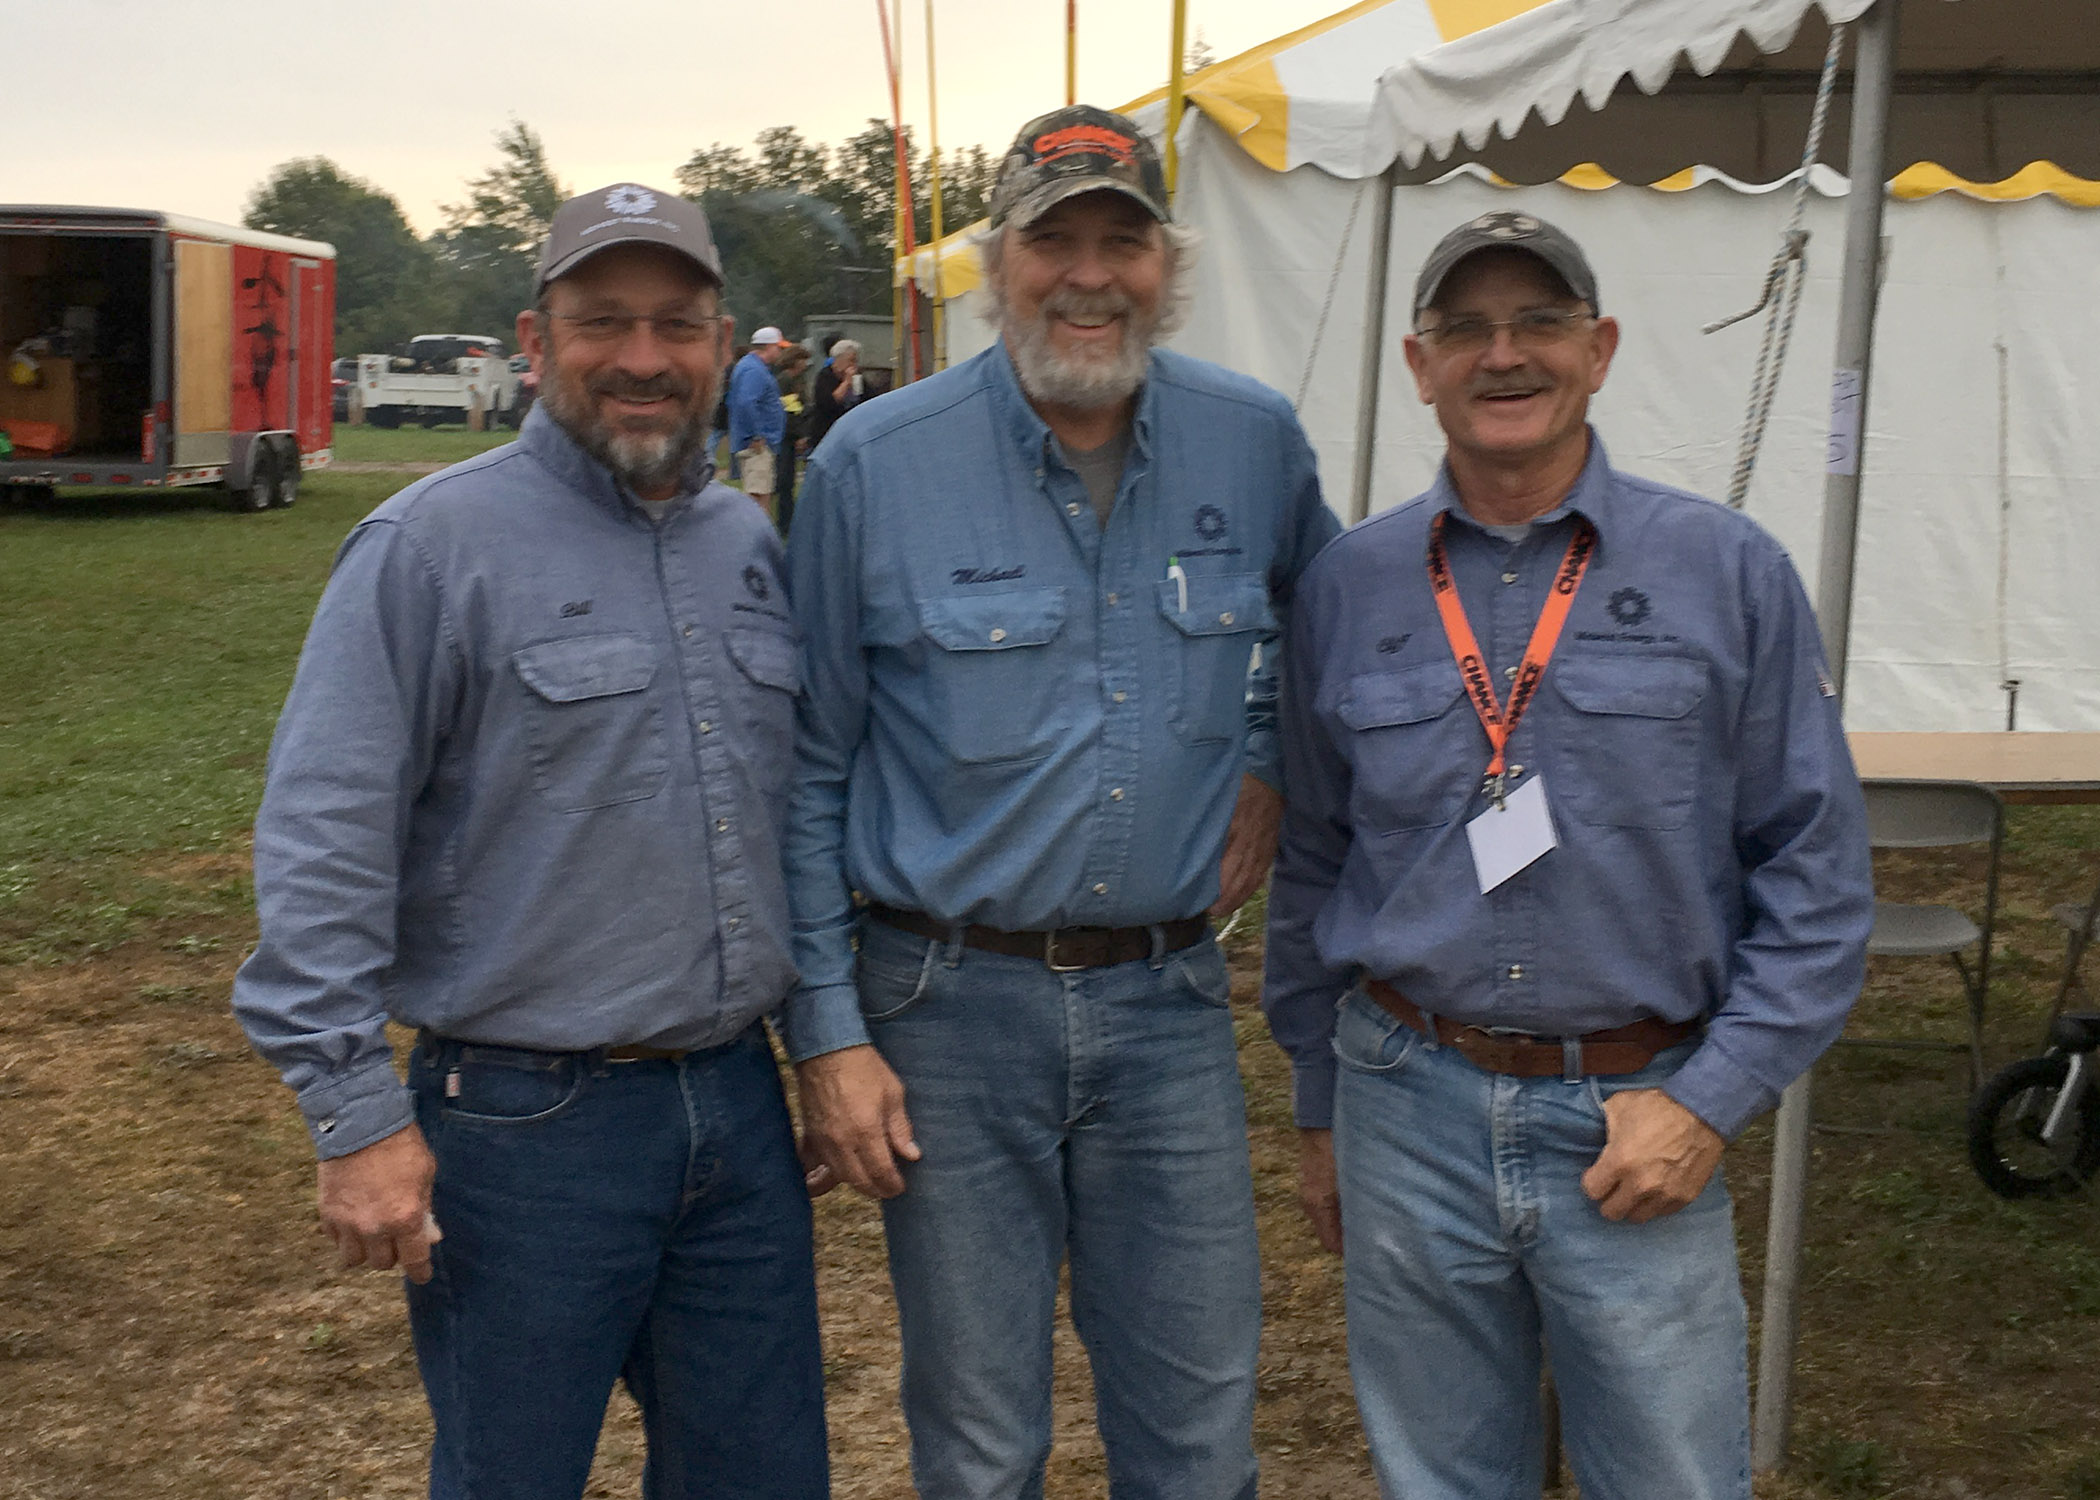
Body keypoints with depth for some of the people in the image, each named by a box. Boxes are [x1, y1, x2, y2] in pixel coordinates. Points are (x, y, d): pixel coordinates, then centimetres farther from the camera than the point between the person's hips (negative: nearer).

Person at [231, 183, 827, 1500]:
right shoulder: (433, 543, -10)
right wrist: (358, 1116, -17)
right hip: (529, 1128, -5)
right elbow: (324, 841, -13)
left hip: (739, 1105, 6)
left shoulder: (751, 542, 10)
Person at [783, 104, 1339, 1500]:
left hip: (1169, 999, 2)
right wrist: (829, 1032, -6)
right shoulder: (875, 465, -8)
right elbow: (807, 771, -3)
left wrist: (1270, 765, 6)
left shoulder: (1255, 442, 0)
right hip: (954, 1006, -2)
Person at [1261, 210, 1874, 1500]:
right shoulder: (1350, 588, 3)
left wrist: (1711, 1099, -9)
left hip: (1638, 1119, -2)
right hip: (1409, 1113, 2)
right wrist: (1319, 1108, 14)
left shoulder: (1728, 573, -4)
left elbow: (1816, 871, -2)